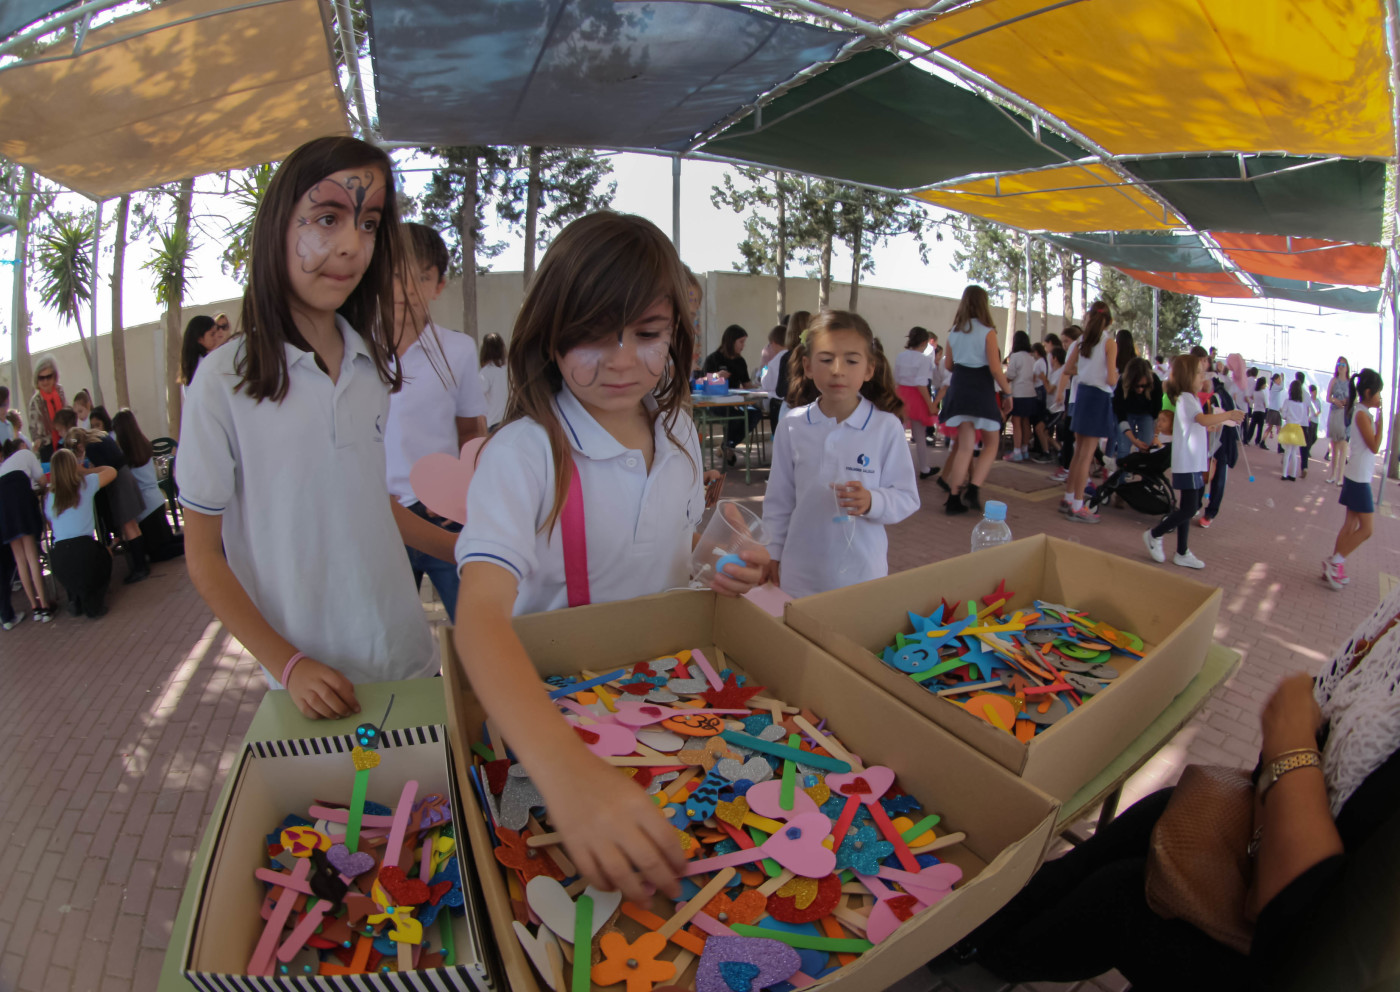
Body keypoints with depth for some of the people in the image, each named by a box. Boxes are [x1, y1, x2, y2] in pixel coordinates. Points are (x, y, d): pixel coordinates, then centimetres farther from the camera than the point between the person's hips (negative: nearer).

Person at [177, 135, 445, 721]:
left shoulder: (373, 365, 1)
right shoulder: (225, 379, -13)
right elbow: (204, 557, -7)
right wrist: (287, 665, -14)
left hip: (410, 656, 4)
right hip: (313, 679, -4)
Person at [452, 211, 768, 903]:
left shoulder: (678, 433, -4)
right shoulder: (523, 451, -23)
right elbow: (481, 614, -39)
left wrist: (722, 571, -9)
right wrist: (564, 766, -54)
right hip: (546, 707, -4)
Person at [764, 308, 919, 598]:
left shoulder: (886, 427, -7)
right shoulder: (791, 427, -2)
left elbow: (907, 498, -4)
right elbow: (778, 500, 5)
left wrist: (871, 501, -23)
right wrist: (772, 555, 7)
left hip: (863, 573, -1)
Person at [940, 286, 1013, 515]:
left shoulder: (954, 332, 7)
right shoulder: (987, 332, -9)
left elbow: (948, 364, 13)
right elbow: (995, 368, -13)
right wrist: (1007, 389, -1)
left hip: (959, 387, 5)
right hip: (981, 390, -5)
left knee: (964, 446, 9)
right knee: (991, 444, 8)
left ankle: (954, 497, 4)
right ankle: (973, 489, -10)